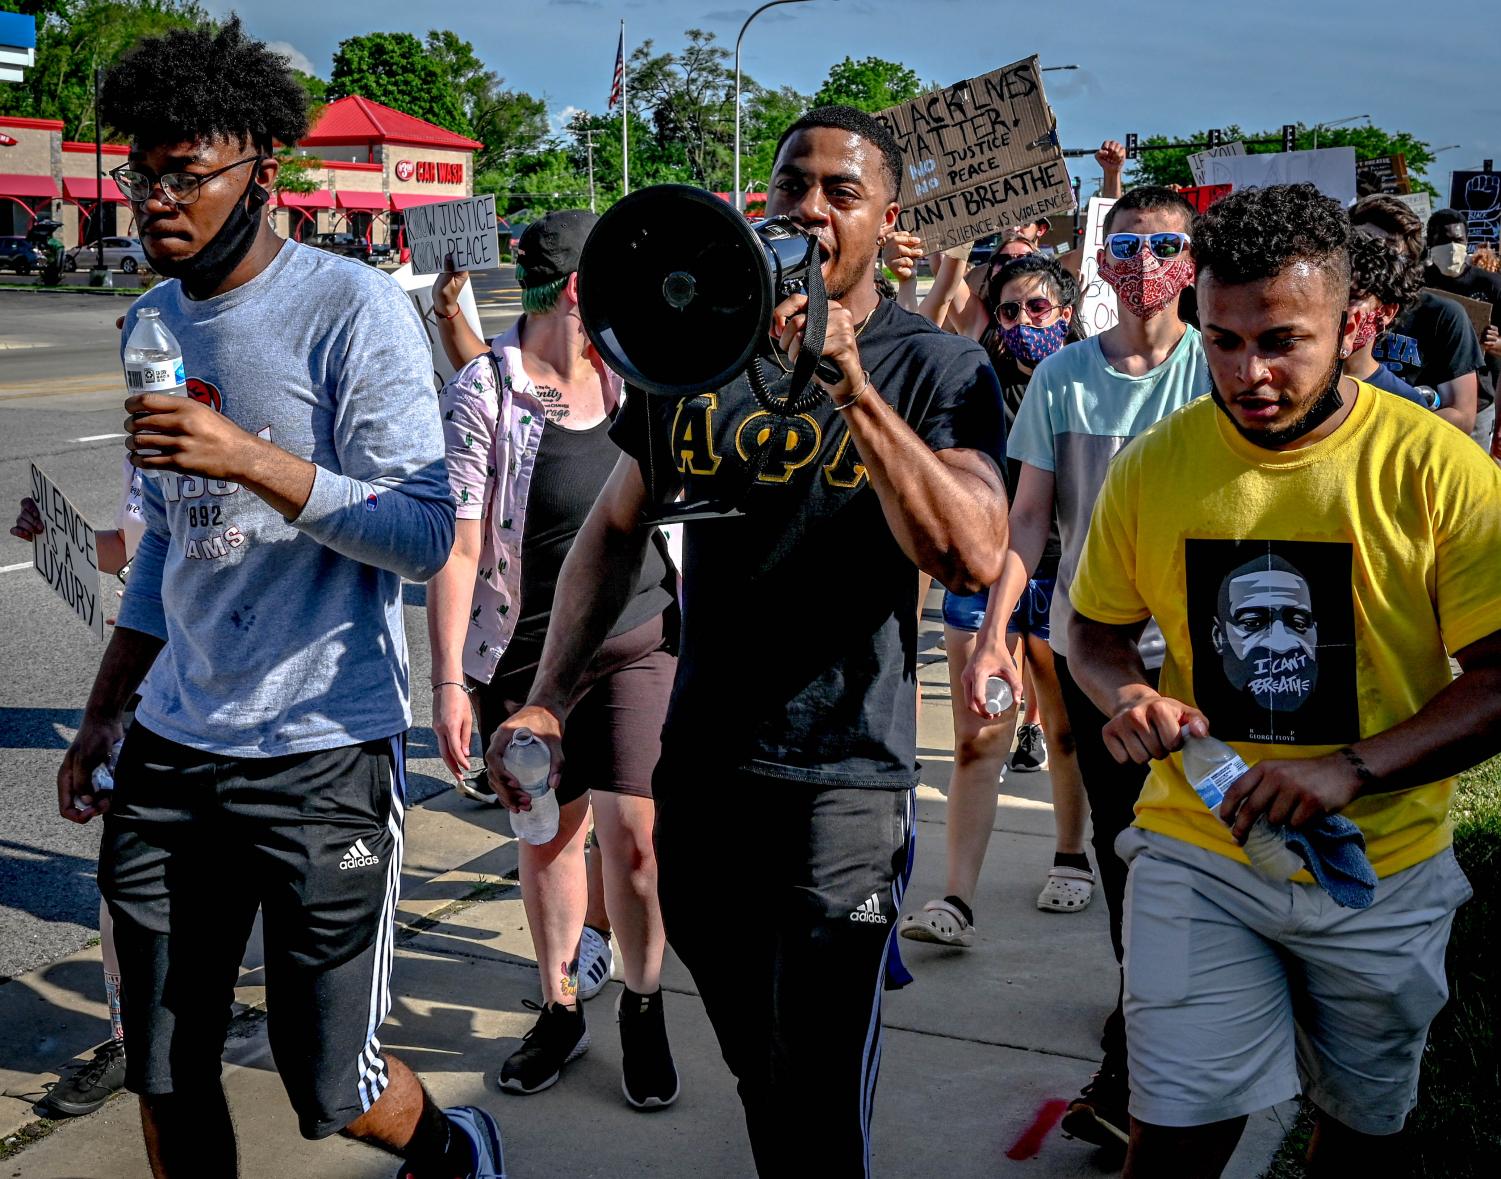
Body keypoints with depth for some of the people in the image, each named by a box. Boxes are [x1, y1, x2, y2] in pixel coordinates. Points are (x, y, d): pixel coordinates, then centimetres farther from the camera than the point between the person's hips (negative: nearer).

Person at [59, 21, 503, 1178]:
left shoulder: (353, 309, -9)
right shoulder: (155, 323, 11)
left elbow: (426, 536, -15)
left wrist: (253, 458, -26)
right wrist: (100, 721, 18)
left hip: (325, 748, -6)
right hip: (173, 748, 6)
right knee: (164, 1075, 9)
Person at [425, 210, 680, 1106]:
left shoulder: (627, 381, 1)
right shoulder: (483, 396, -12)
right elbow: (455, 548, -13)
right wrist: (449, 680, -15)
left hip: (638, 640, 3)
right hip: (530, 653, -2)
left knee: (634, 838, -3)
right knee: (548, 837, 12)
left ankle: (644, 1009, 19)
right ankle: (561, 1010, 31)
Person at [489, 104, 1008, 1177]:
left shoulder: (938, 369, -6)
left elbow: (975, 558, -21)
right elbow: (616, 528, 13)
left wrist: (850, 385, -27)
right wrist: (548, 698, 3)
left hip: (844, 778, -4)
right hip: (701, 768, 4)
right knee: (756, 1075, 20)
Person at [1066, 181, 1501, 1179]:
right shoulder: (1151, 466, -4)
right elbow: (1097, 631, 9)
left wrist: (1354, 769, -25)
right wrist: (1127, 696, -14)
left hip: (1382, 869, 0)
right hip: (1195, 850, 0)